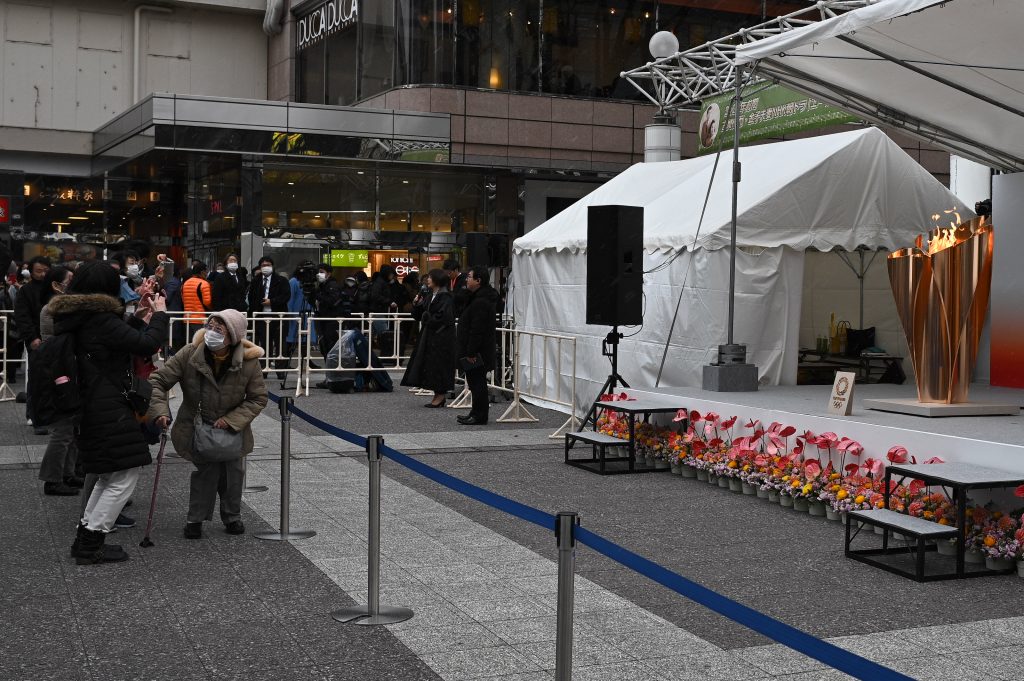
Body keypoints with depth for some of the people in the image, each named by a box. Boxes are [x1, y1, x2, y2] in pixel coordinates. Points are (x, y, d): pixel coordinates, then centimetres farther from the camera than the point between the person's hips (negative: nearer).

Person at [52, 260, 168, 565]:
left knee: (109, 475, 22)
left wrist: (138, 317, 21)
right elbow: (148, 344, -19)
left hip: (89, 409, 10)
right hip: (109, 410, -10)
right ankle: (91, 544, 1)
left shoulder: (74, 319, 10)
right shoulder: (101, 320, -19)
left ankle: (85, 538, 24)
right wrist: (160, 313, -4)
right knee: (124, 476, -1)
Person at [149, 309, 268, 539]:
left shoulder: (250, 362, -21)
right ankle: (196, 519, 11)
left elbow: (258, 399, -10)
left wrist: (232, 420, -22)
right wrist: (160, 411, -29)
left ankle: (232, 516, 36)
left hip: (232, 429, 2)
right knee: (206, 469, -9)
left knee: (234, 472, 13)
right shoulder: (190, 355, -21)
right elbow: (158, 380, -14)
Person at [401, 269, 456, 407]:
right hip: (428, 336, 9)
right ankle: (437, 396, 15)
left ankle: (440, 396, 4)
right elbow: (418, 316, 15)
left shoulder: (445, 297, -12)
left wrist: (428, 320, -10)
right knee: (429, 365, 8)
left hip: (441, 337, -9)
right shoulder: (429, 296, 14)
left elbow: (445, 318, -22)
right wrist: (416, 304, -2)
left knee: (438, 364, -4)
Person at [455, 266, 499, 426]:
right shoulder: (478, 297, 16)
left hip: (477, 352, -11)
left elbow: (477, 330, -25)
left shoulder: (481, 302, -20)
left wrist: (471, 352, -24)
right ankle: (477, 413, 24)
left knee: (477, 382, -5)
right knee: (476, 382, 16)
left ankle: (479, 416, 1)